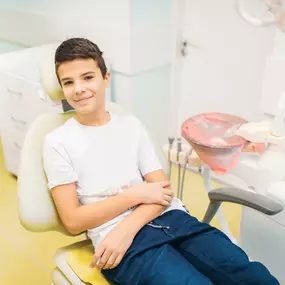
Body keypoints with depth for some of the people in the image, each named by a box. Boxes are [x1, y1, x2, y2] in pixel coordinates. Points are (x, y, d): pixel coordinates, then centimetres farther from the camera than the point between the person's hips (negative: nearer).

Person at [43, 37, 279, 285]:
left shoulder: (131, 125, 13)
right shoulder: (58, 142, 4)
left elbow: (164, 190, 6)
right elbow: (73, 220, -1)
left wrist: (125, 228, -12)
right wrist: (136, 194, -6)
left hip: (170, 218, 4)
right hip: (121, 239, -4)